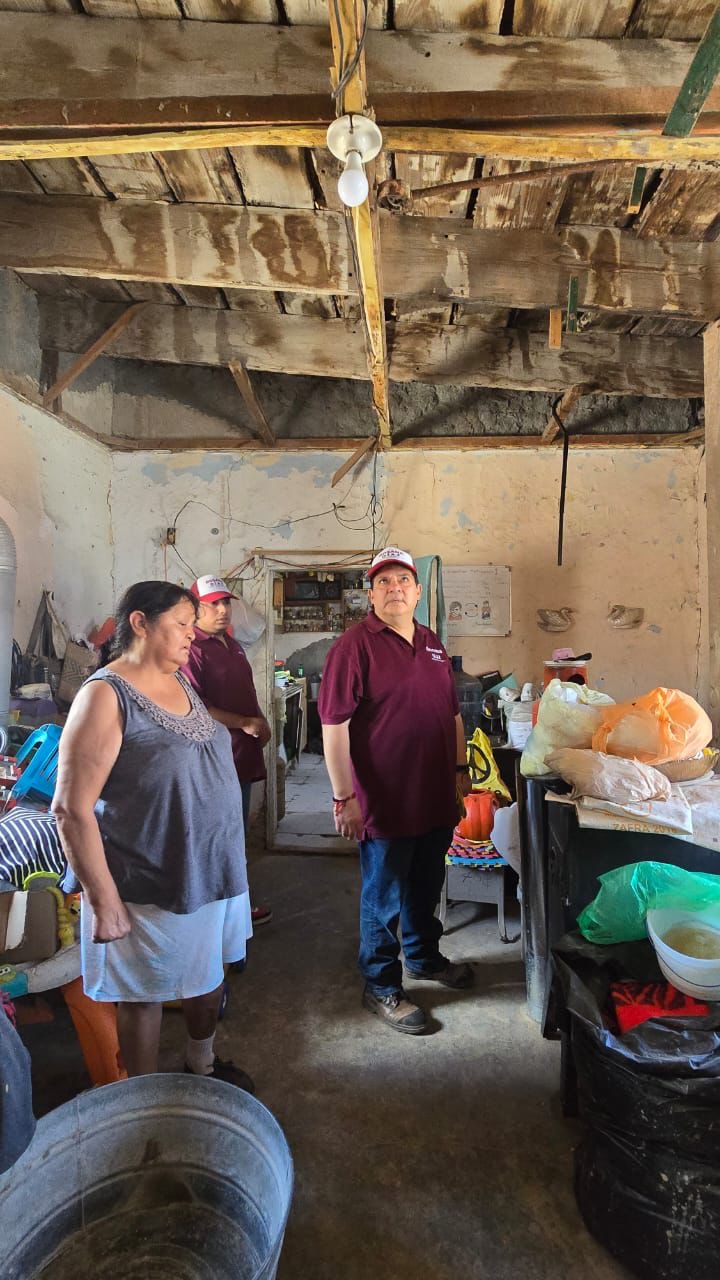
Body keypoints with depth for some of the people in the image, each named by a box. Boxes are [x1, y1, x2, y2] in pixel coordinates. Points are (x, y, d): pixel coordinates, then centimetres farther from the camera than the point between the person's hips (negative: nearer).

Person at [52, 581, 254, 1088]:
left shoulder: (181, 680, 5)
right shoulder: (106, 695, -19)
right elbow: (72, 810, -21)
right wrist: (104, 901, -20)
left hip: (214, 870, 8)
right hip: (152, 886, -7)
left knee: (208, 971, 24)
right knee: (146, 993, 14)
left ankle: (203, 1063, 49)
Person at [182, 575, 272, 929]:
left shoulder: (233, 646, 15)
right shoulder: (192, 649, -15)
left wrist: (260, 723, 8)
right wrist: (244, 724, -20)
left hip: (242, 753, 9)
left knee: (237, 833, 19)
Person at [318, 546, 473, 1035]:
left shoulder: (432, 644, 9)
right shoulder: (355, 645, -14)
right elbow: (334, 725, -18)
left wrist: (461, 768, 16)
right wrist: (345, 798, -20)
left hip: (436, 798, 7)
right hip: (386, 802, -7)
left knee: (426, 888, 24)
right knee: (384, 898, 9)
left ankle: (425, 957, 46)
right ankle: (381, 987, 28)